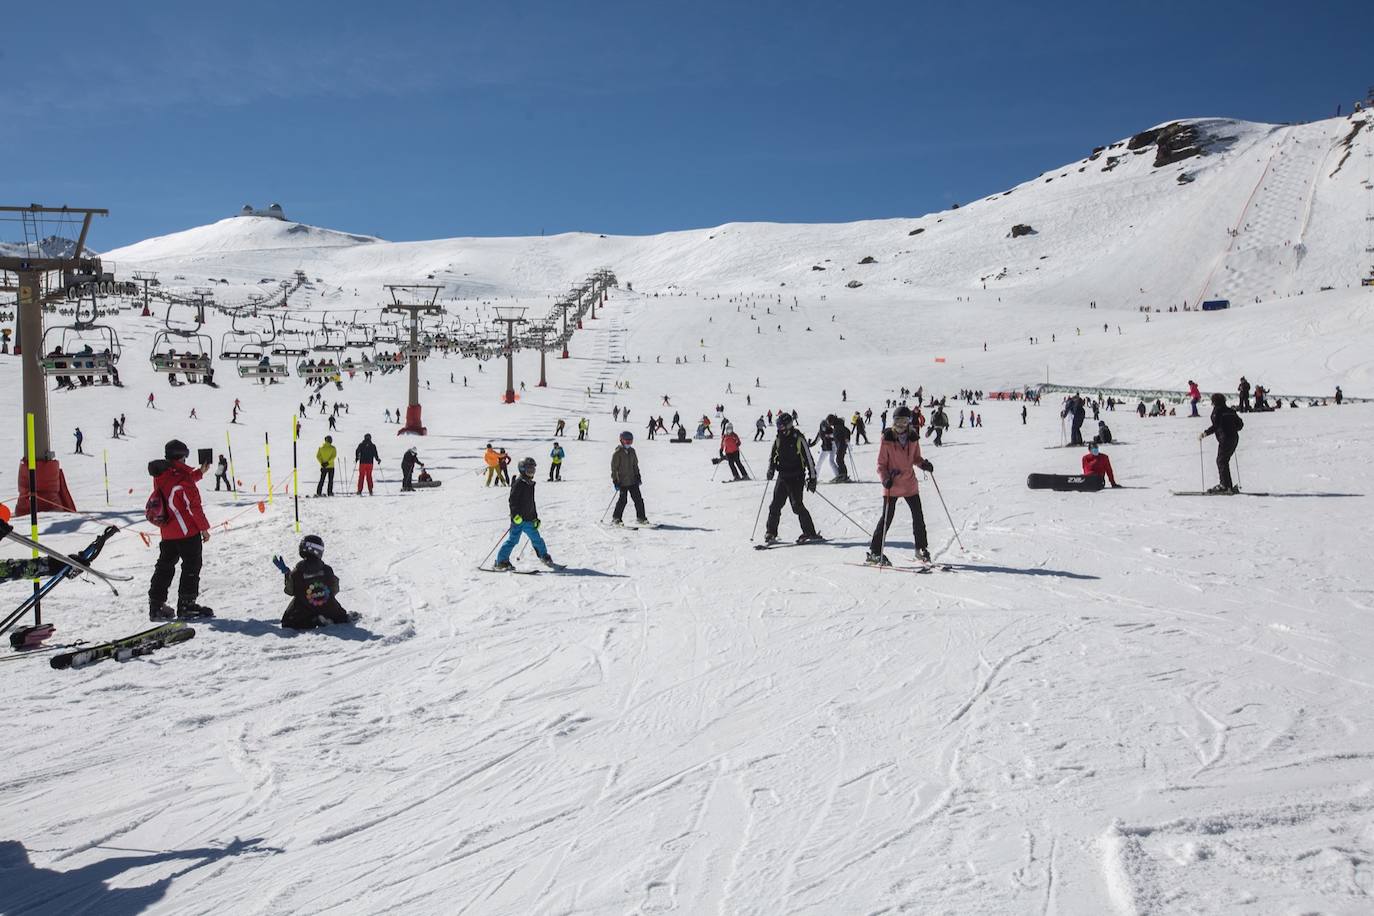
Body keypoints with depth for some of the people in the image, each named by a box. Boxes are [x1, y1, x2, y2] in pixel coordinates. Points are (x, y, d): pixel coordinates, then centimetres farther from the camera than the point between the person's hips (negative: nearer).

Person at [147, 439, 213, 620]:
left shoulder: (160, 476, 6)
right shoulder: (182, 476, -17)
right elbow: (194, 505, -16)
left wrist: (199, 473, 31)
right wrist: (204, 527, -8)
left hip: (167, 532, 8)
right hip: (187, 531, -7)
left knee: (165, 566, 15)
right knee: (191, 566, 3)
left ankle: (156, 605, 16)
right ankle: (186, 604, 3)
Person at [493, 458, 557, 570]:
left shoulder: (530, 484, 16)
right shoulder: (518, 484, -11)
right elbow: (512, 501, -16)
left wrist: (535, 517, 21)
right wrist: (515, 515, -25)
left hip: (529, 519, 8)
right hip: (518, 519, -8)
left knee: (536, 538, 11)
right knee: (513, 540, -7)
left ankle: (545, 557, 25)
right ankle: (501, 561, 0)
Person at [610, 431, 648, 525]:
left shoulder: (632, 451, 11)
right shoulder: (617, 453, -9)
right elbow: (614, 468, -8)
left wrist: (638, 476, 17)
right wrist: (615, 481, -12)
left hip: (633, 480, 6)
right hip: (623, 482, -6)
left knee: (638, 499, 5)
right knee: (622, 500, -7)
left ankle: (641, 517, 14)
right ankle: (616, 518, 5)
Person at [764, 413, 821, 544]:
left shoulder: (799, 439, -8)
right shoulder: (778, 439, 8)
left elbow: (808, 459, -6)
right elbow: (772, 456, 20)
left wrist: (812, 478, -7)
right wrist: (771, 469, 1)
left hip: (796, 477, -5)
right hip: (783, 476, 5)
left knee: (797, 505, -12)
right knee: (775, 505, 0)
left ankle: (810, 533, -2)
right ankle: (770, 533, 10)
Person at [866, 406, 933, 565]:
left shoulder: (913, 437, 3)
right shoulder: (886, 438, -8)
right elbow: (881, 464, -5)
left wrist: (923, 464, -6)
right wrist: (885, 479, -21)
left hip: (910, 483, 4)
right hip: (892, 485, -4)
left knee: (918, 516, 7)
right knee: (887, 518, -4)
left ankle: (921, 548, 24)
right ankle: (874, 552, 4)